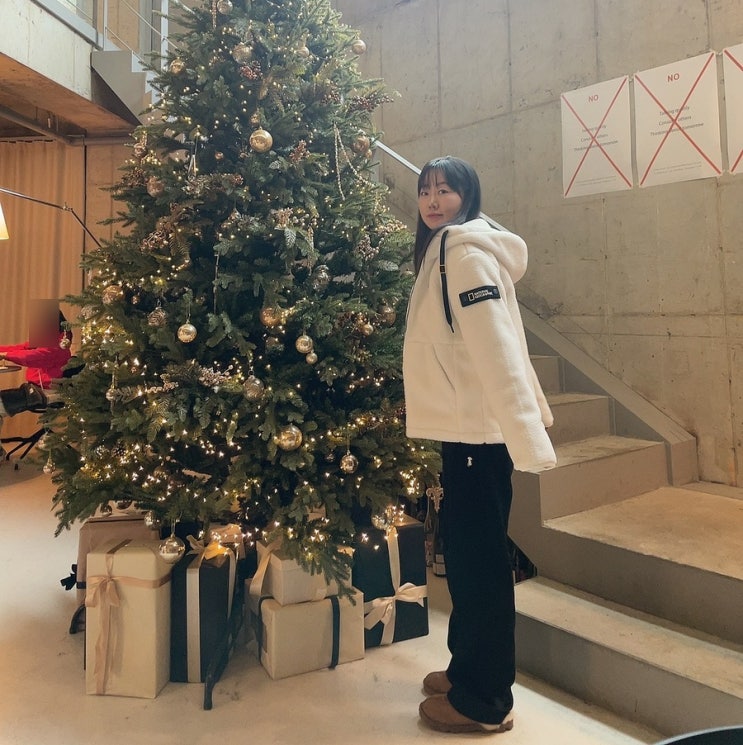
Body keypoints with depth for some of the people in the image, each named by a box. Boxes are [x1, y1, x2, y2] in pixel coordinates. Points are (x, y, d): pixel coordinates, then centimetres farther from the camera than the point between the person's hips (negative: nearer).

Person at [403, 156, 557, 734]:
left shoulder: (467, 252, -12)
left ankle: (485, 700, 15)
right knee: (464, 552, 17)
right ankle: (470, 669, 34)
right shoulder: (443, 252, 19)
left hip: (480, 431, -10)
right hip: (464, 426, 10)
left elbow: (497, 350, -23)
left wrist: (529, 439, -28)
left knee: (480, 556, 0)